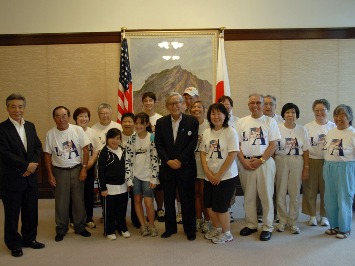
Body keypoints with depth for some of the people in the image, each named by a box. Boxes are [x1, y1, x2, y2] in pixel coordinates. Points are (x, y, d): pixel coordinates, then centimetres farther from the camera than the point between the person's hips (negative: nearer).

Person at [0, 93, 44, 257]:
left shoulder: (30, 126, 9)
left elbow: (38, 147, 8)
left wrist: (33, 164, -9)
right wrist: (26, 165, -16)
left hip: (30, 176, 5)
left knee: (31, 211, 14)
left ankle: (29, 238, 32)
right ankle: (14, 244, 25)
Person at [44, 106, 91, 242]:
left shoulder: (78, 130, -5)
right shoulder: (50, 134, -2)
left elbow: (85, 150, -3)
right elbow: (48, 155, 3)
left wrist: (84, 169, -8)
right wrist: (50, 174, 0)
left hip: (77, 170, 0)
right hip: (59, 171, 0)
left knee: (79, 200, 9)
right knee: (61, 202, 8)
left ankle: (80, 227, 24)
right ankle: (61, 229, 23)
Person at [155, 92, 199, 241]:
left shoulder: (192, 121, -1)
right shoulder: (161, 122, 6)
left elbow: (193, 143, -6)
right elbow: (158, 144, 2)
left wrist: (179, 160, -12)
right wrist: (168, 161, -10)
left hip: (185, 167, -2)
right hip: (167, 167, 2)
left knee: (187, 199, 5)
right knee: (168, 199, 11)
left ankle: (190, 230, 18)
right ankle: (170, 228, 25)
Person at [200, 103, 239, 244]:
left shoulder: (230, 131, -10)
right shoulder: (207, 132, 6)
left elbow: (233, 154, -15)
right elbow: (203, 153, 7)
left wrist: (219, 174, -14)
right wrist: (207, 172, -8)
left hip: (226, 176, -5)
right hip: (209, 176, 6)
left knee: (220, 206, 0)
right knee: (209, 204, 12)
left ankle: (227, 233, 22)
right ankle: (217, 228, 35)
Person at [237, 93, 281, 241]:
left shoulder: (270, 121, 2)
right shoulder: (241, 122, 8)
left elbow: (273, 145, -3)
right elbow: (237, 144, 6)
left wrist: (260, 160, -12)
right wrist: (243, 161, -7)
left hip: (264, 162, -2)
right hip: (245, 163, 3)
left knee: (266, 196, 2)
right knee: (248, 196, 10)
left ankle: (267, 227, 14)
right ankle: (251, 225, 23)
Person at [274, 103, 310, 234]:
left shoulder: (302, 130, 4)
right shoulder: (277, 128, 0)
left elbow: (305, 151, 5)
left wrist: (306, 168, 0)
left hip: (297, 162, 1)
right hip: (280, 161, -1)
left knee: (295, 193, 5)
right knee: (280, 193, 4)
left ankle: (293, 222, 17)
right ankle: (282, 221, 19)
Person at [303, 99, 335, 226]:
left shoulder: (333, 127, 5)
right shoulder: (308, 127, 3)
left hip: (327, 162, 0)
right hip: (311, 161, 0)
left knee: (326, 189, 4)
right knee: (310, 189, 4)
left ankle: (324, 215, 21)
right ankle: (312, 215, 19)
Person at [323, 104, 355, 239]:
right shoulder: (330, 133, 12)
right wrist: (327, 166, 12)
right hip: (329, 167, 6)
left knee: (344, 199, 2)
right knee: (330, 199, 11)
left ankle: (344, 228, 17)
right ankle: (334, 225, 26)